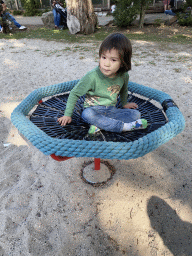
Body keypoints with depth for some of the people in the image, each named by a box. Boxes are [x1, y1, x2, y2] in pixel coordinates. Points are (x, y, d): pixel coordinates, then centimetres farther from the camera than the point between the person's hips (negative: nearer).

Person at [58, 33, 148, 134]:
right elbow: (74, 93, -9)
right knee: (87, 114, -37)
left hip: (111, 111, 4)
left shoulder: (123, 76, -6)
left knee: (136, 114, -16)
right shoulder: (92, 76, -17)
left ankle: (99, 125, -30)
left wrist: (124, 104, 30)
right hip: (94, 110, -3)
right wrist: (68, 115, -8)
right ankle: (124, 126, -31)